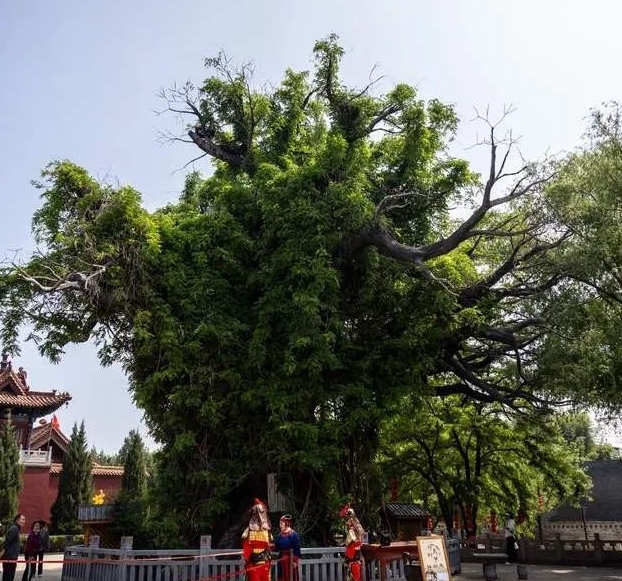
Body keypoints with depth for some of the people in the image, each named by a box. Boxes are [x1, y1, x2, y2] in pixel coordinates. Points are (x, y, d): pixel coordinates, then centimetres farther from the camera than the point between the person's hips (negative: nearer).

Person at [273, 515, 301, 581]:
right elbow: (277, 548, 12)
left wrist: (296, 561, -16)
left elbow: (297, 548, -14)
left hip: (290, 559, -7)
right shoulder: (280, 535, 8)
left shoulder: (293, 534, -12)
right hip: (281, 559, 7)